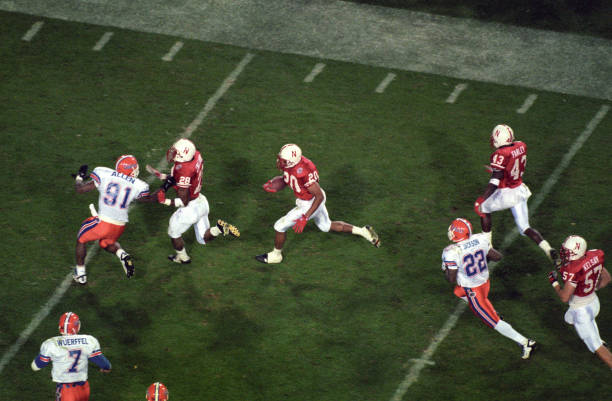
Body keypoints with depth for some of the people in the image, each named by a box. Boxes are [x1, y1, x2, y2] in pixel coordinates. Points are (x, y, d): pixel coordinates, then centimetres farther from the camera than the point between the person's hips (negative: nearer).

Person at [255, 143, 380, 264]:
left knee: (280, 226, 2)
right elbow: (287, 178, 8)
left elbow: (319, 196, -31)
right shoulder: (289, 163, -14)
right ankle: (363, 232, 35)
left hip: (309, 204, -9)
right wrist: (275, 184, -14)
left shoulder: (303, 173, -38)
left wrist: (305, 218, -32)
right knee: (326, 226, 29)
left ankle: (276, 255, 28)